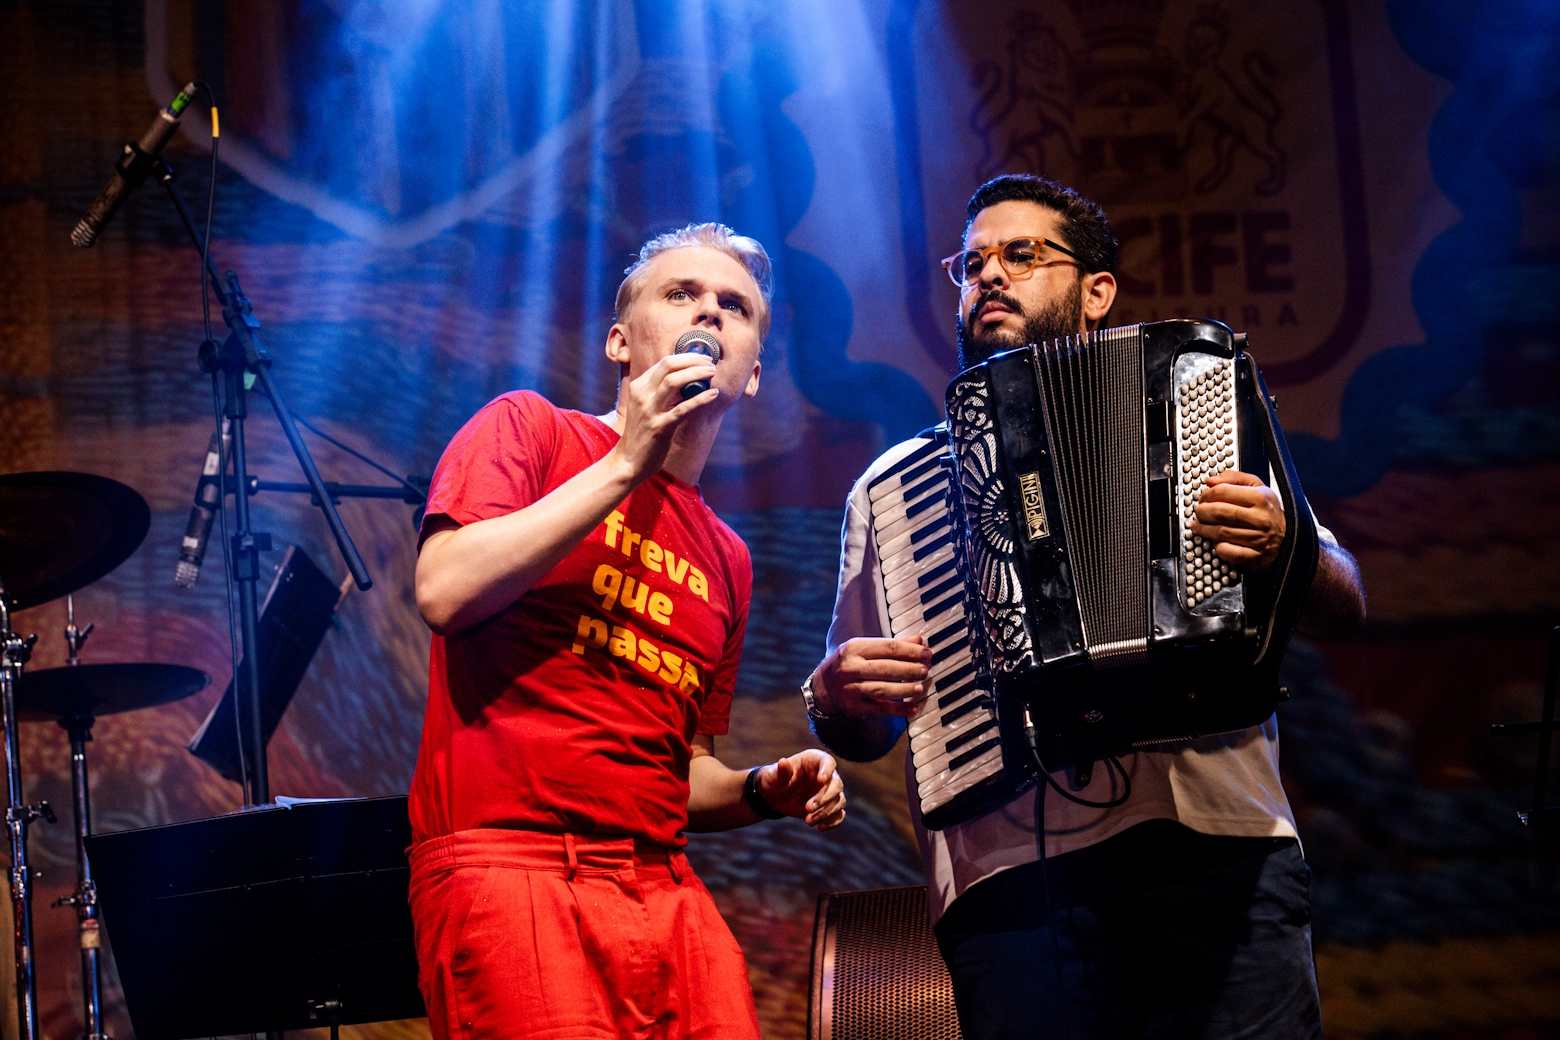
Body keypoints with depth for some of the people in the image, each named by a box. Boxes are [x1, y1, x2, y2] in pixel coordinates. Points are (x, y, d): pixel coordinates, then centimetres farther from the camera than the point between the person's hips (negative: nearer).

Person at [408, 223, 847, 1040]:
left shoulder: (726, 561, 22)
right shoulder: (529, 428, 8)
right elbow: (444, 593, -10)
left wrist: (763, 791, 7)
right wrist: (626, 465, -6)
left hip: (661, 883, 6)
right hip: (507, 862, -6)